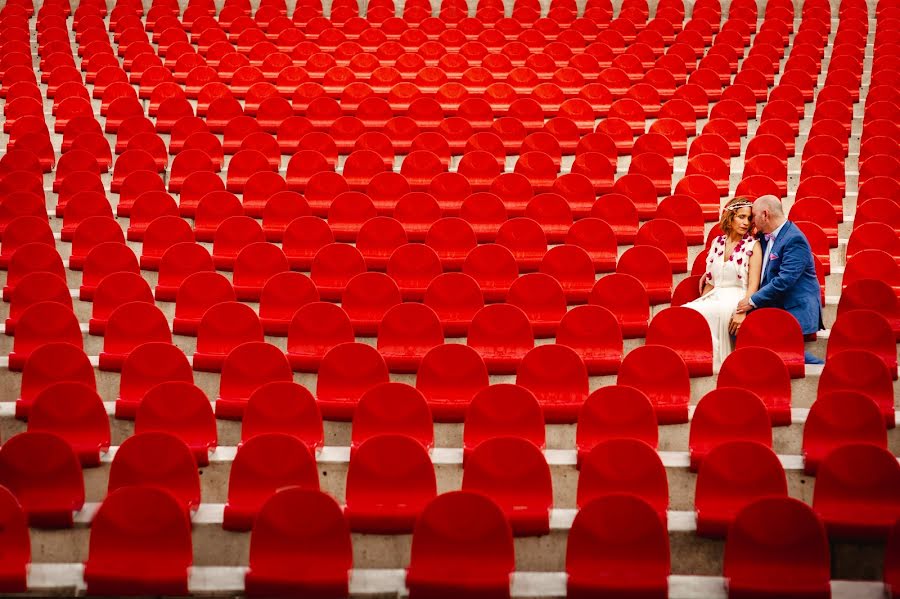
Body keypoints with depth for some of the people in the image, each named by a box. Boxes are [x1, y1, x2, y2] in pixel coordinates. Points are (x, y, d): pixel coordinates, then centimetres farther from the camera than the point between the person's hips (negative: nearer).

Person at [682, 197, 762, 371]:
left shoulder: (753, 246, 1)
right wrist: (701, 302, 3)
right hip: (713, 298, 5)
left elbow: (753, 285, -7)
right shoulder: (717, 243, 15)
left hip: (736, 299, -4)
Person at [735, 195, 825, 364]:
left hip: (795, 310, -10)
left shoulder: (794, 239, -16)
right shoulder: (765, 236, 14)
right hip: (773, 307, 10)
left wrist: (753, 301, -18)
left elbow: (785, 280, -24)